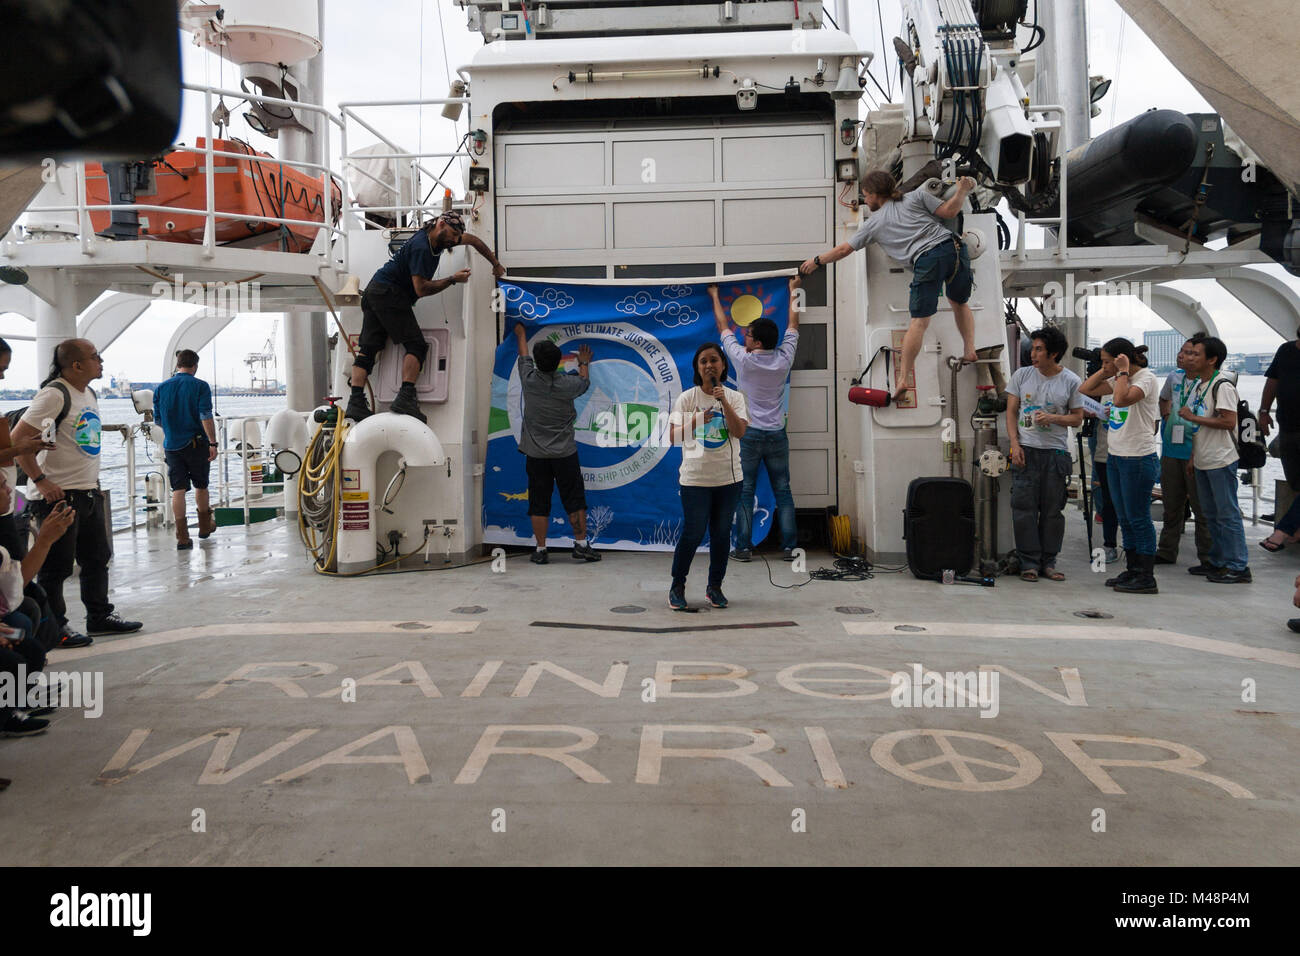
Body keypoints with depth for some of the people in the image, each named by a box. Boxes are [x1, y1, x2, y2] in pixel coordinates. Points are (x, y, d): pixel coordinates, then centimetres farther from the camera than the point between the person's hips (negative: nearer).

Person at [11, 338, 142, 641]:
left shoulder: (89, 394, 12)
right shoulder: (54, 394, -15)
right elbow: (18, 439, -19)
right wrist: (41, 481, -20)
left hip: (88, 493, 9)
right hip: (58, 495, -9)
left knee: (97, 558, 16)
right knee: (57, 566, 0)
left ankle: (99, 616, 29)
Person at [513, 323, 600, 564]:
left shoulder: (529, 379, -7)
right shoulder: (567, 384, -10)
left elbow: (524, 356, 14)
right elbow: (585, 382, 15)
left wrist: (521, 334, 33)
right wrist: (584, 364, 35)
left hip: (536, 454, 1)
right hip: (565, 453, -1)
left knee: (539, 503, 6)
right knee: (574, 499, 8)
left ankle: (540, 550, 8)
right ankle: (581, 544, 10)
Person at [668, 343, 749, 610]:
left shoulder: (735, 397, 4)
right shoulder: (687, 398, 0)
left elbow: (739, 432, -9)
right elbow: (673, 436, -3)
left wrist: (724, 403, -18)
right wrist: (695, 421, -18)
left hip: (728, 478, 2)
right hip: (695, 477, -2)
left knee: (722, 533, 9)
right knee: (693, 533, -2)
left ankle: (715, 586, 23)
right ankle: (677, 586, 14)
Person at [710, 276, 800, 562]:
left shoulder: (743, 359, -10)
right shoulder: (784, 359, -4)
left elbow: (723, 328, 5)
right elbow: (793, 326, 13)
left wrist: (715, 297, 20)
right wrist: (792, 292, 27)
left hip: (748, 434, -2)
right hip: (777, 435, 3)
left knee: (745, 492, 3)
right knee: (783, 491, 6)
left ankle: (744, 547, 3)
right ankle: (789, 547, 6)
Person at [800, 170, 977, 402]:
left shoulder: (874, 223, 19)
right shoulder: (917, 196, 20)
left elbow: (844, 249, 24)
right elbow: (948, 211, 10)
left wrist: (816, 262, 37)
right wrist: (962, 190, 26)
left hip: (926, 260, -3)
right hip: (952, 246, 3)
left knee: (919, 321, -3)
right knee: (959, 302, 27)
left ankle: (903, 380, -6)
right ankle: (970, 350, 20)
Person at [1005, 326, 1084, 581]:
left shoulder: (1071, 381, 1)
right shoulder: (1022, 375, 4)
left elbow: (1077, 418, 6)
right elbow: (1011, 412, 5)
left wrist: (1052, 418, -13)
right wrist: (1015, 444, -5)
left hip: (1056, 452, 0)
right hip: (1025, 450, 0)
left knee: (1053, 510, 5)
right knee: (1024, 507, -2)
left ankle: (1048, 562, 16)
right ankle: (1029, 562, 6)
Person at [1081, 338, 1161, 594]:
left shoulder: (1146, 378, -12)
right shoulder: (1118, 380, 12)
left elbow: (1121, 400, -29)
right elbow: (1084, 390, 16)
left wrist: (1123, 371, -17)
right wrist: (1106, 371, 6)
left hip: (1139, 459, -9)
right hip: (1115, 457, 9)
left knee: (1138, 518, -5)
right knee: (1125, 518, 13)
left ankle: (1147, 579, 1)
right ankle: (1132, 570, 22)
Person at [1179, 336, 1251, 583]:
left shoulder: (1222, 386, -14)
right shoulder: (1198, 386, 14)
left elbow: (1229, 422, -23)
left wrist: (1193, 417, -18)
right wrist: (1193, 456, 19)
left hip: (1221, 461, -9)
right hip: (1203, 461, 9)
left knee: (1228, 514, -4)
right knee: (1212, 515, 15)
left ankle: (1238, 567, 2)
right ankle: (1218, 562, 24)